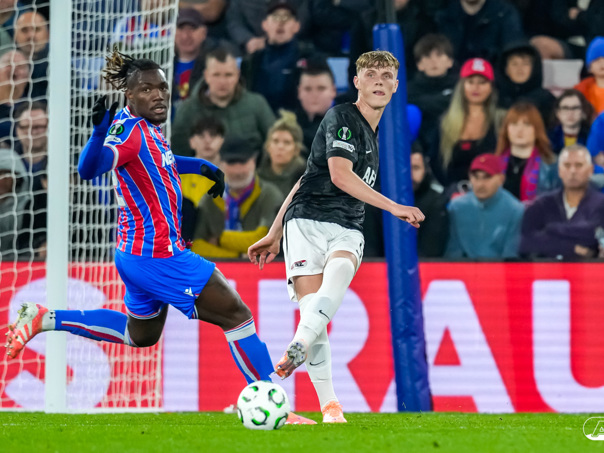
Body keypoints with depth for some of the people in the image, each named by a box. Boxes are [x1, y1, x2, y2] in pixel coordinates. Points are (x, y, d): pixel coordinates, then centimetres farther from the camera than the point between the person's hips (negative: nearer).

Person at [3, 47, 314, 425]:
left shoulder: (148, 128, 7)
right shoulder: (130, 131, -20)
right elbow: (90, 169, -37)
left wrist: (201, 166, 26)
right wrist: (100, 132, -53)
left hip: (139, 254, 10)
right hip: (158, 255, -10)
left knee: (140, 336, 30)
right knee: (236, 315, -4)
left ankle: (46, 319, 25)